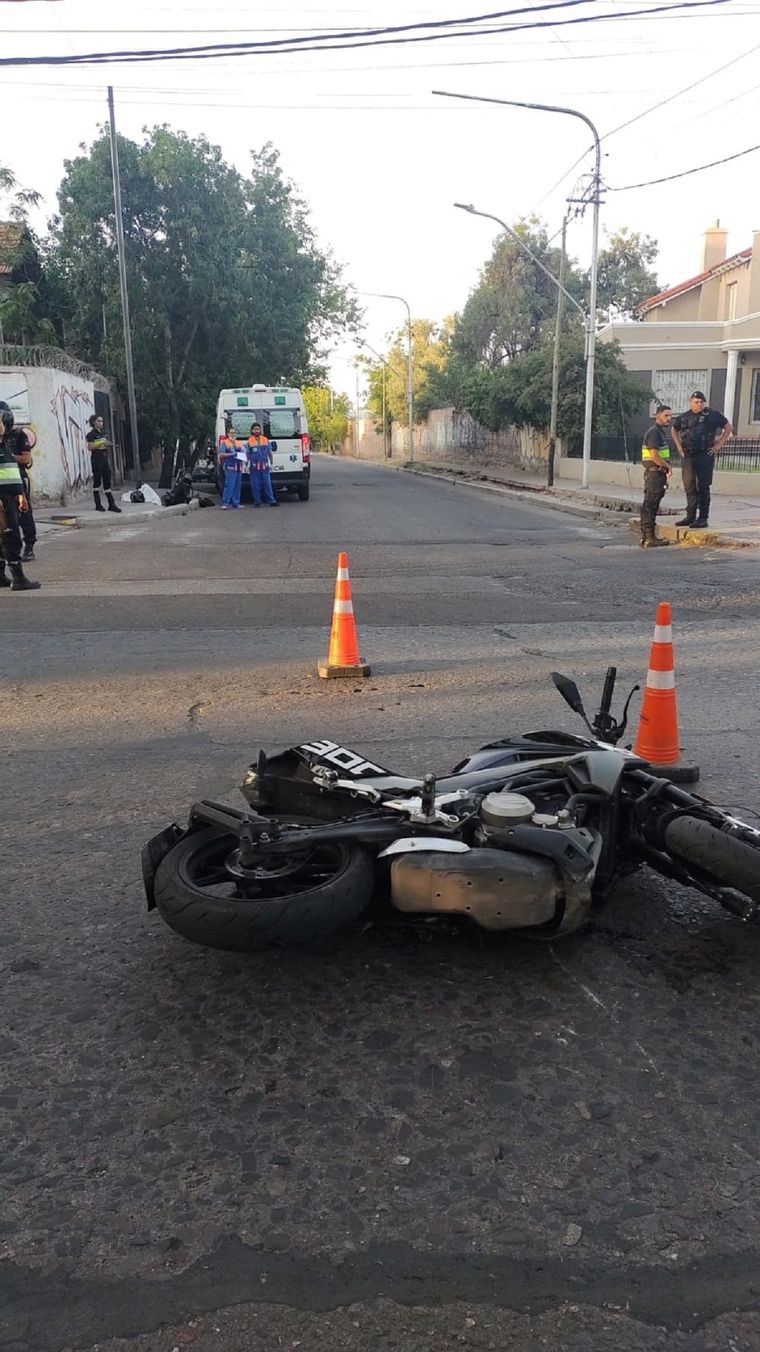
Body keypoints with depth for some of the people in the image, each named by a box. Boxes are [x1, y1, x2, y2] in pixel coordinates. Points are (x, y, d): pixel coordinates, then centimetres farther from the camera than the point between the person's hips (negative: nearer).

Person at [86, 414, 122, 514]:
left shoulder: (103, 433, 18)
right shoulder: (91, 434, -5)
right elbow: (90, 447, -12)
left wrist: (107, 446, 6)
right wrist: (101, 443, -16)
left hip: (105, 458, 7)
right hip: (96, 458, -7)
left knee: (107, 481, 2)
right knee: (97, 481, -2)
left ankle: (111, 504, -1)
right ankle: (98, 505, 3)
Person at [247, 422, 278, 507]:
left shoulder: (265, 440, 9)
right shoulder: (250, 441, 3)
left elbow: (269, 453, 13)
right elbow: (248, 455, 6)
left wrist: (271, 463, 11)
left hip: (265, 466, 1)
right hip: (254, 467, -1)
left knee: (267, 484, 1)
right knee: (255, 485, 1)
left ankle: (271, 501, 3)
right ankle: (257, 502, 8)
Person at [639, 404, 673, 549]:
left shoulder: (661, 431, 19)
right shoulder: (654, 432, -13)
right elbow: (654, 455, -22)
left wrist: (666, 470, 16)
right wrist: (668, 466, -10)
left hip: (658, 473, 10)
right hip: (654, 473, -10)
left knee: (650, 506, 11)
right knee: (650, 505, -10)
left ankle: (647, 537, 15)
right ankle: (649, 538, -11)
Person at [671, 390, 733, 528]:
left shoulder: (713, 415, 0)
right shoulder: (683, 417, 10)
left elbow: (728, 428, 6)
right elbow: (674, 430, 29)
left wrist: (719, 445, 0)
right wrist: (679, 446, 17)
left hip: (705, 456, -4)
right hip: (687, 456, 4)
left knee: (703, 488, -1)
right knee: (689, 487, 6)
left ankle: (703, 518, 3)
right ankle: (690, 516, 14)